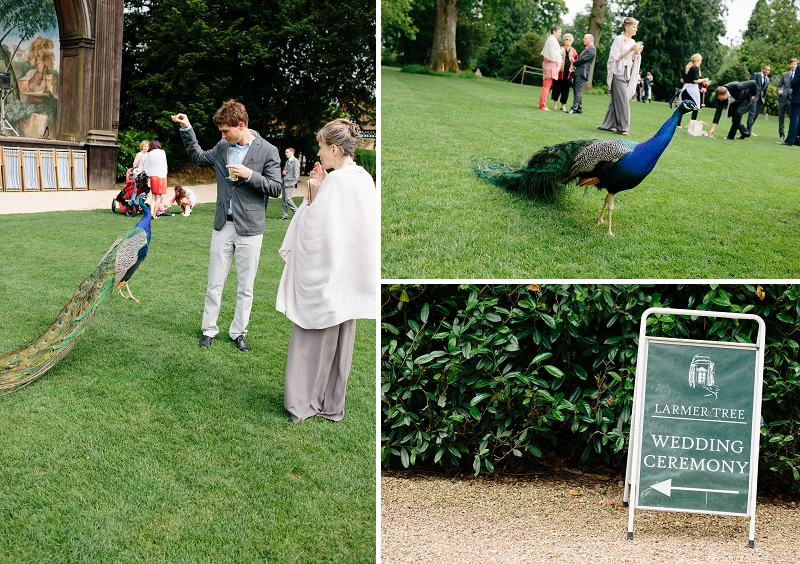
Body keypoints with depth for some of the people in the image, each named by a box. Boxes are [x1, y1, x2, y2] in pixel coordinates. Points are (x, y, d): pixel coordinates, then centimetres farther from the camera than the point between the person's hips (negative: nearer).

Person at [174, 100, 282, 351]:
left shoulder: (267, 151, -8)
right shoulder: (222, 148, 5)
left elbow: (275, 189, -9)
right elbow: (198, 157, 22)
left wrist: (249, 175, -21)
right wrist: (187, 129, 11)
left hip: (249, 228, -3)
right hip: (223, 226, 4)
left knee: (245, 287, 7)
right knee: (214, 283, 9)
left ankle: (238, 332, 20)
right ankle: (209, 330, 20)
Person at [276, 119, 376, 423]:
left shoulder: (336, 182, -19)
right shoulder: (364, 178, 6)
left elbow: (315, 229, -21)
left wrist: (313, 194, -10)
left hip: (324, 270, -8)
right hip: (350, 272, 8)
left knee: (313, 340, 4)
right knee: (339, 341, 14)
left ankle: (302, 403, 14)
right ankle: (332, 405, 23)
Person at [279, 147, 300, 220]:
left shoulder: (295, 161, -7)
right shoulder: (287, 161, 19)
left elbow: (296, 173, -12)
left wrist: (293, 183, -18)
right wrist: (283, 172, 4)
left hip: (290, 183, -8)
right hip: (284, 182, 9)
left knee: (287, 198, -14)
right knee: (283, 199, 6)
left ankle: (296, 212, 0)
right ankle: (284, 215, 10)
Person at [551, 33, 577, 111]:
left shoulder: (573, 51, 11)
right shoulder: (559, 49, 2)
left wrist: (573, 61, -5)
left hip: (568, 74, 3)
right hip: (559, 72, -3)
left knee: (566, 90, 4)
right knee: (557, 88, 1)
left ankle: (563, 105, 13)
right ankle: (555, 103, 15)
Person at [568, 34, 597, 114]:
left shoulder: (592, 49, -8)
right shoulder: (586, 49, 24)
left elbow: (583, 59, -16)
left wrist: (573, 63, -3)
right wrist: (574, 64, 0)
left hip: (582, 73, -10)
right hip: (577, 72, 10)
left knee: (578, 91, -13)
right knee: (577, 91, 10)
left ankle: (574, 108, -15)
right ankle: (579, 108, 14)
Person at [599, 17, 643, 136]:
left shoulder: (632, 41, 16)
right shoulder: (619, 39, -5)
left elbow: (632, 59, 18)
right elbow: (615, 56, -12)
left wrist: (637, 52, 1)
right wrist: (630, 49, -16)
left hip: (628, 74, 7)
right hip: (619, 73, -7)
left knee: (616, 100, 7)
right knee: (622, 100, -12)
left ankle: (608, 125, 11)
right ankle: (622, 127, -10)